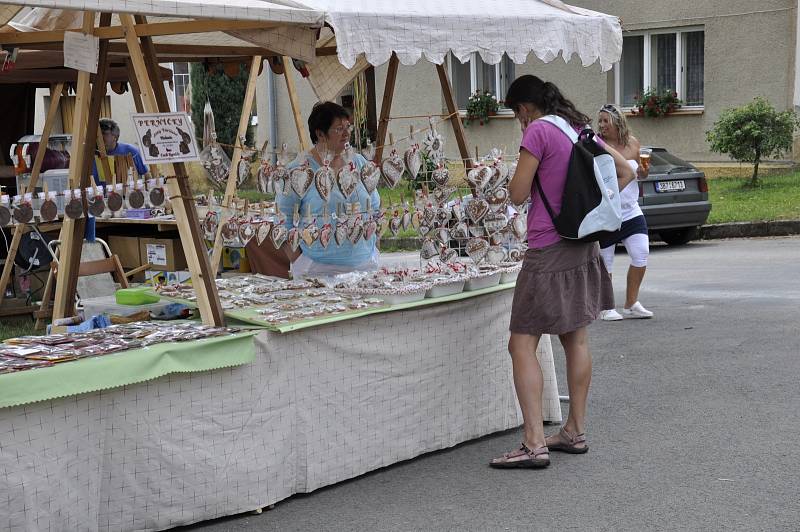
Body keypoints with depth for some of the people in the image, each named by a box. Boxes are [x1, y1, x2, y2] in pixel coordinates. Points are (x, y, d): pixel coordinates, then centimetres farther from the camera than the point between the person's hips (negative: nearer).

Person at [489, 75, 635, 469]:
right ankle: (575, 432, 23)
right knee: (576, 340, 15)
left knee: (522, 345, -6)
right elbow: (626, 172, 18)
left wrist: (526, 158, 4)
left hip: (549, 250, -9)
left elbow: (517, 195, -12)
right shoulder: (580, 127, 12)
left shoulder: (538, 131, -12)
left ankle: (534, 444, -12)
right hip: (583, 247, 9)